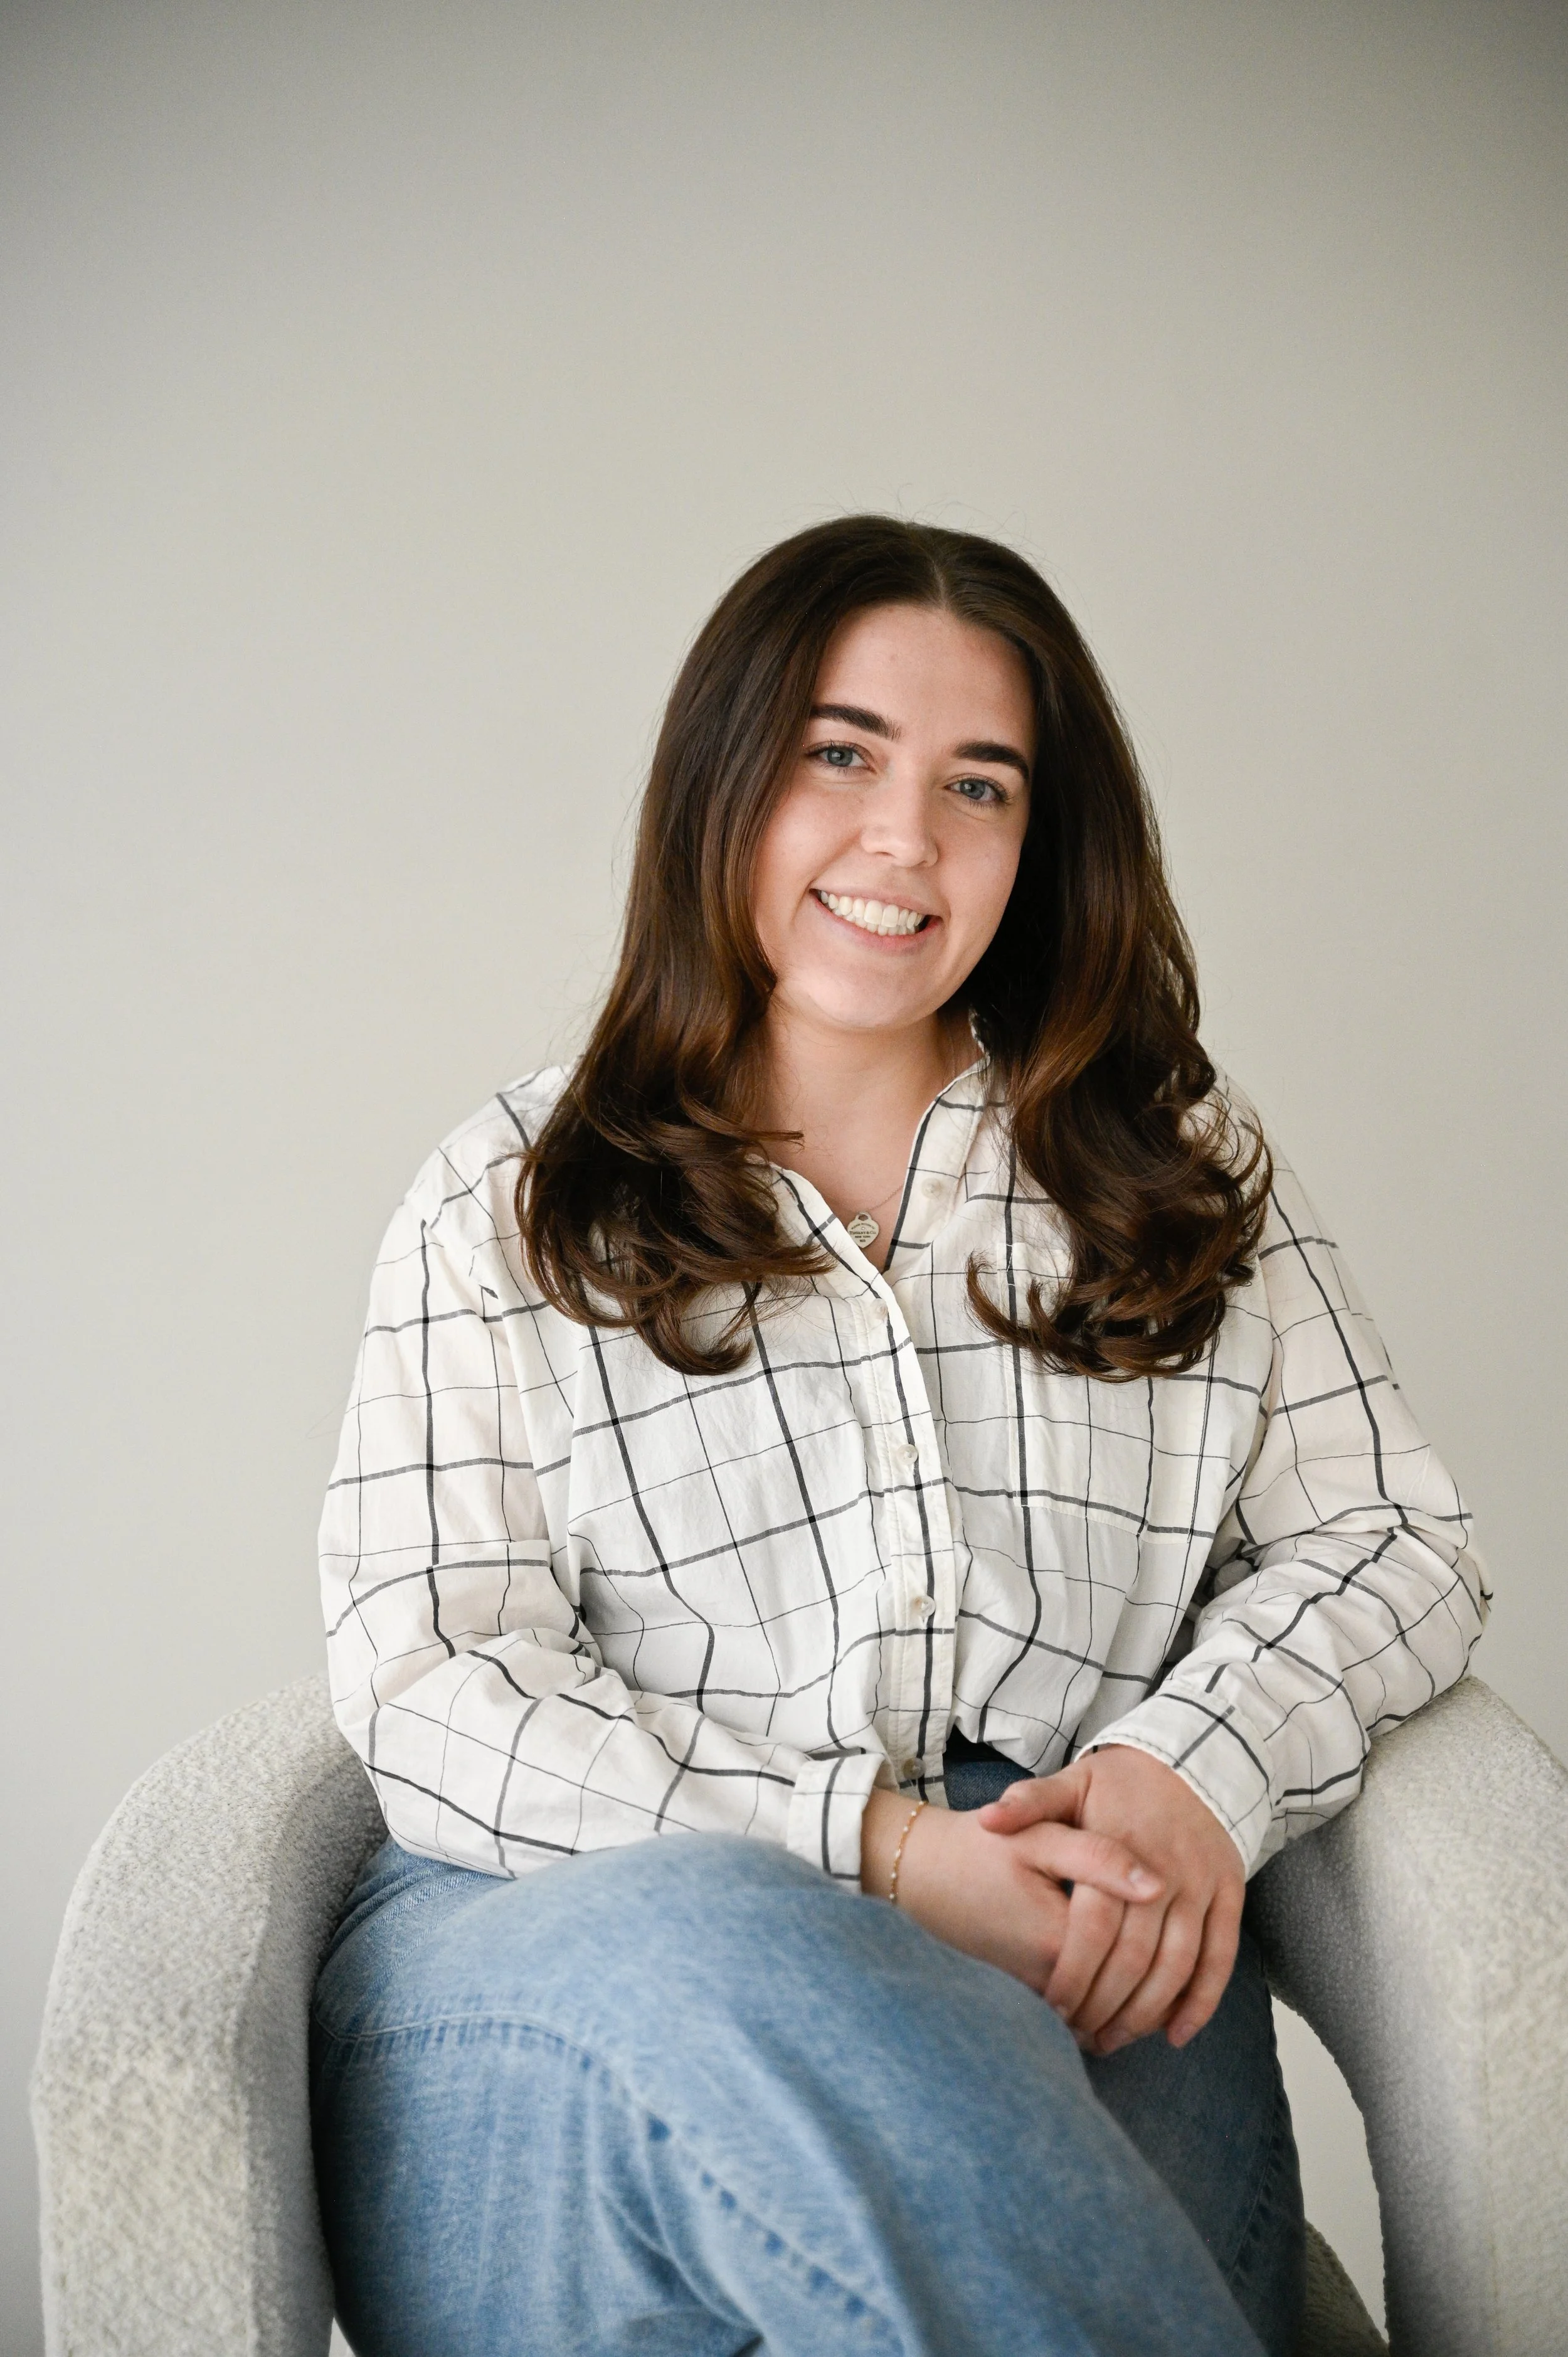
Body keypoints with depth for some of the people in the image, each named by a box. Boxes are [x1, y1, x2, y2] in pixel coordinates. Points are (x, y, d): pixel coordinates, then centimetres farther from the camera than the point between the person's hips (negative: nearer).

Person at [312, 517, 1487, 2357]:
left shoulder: (1185, 1172, 18)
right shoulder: (506, 1209, 10)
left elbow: (1386, 1541, 15)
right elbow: (430, 1689, 0)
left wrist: (1195, 1767, -8)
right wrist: (866, 1848, -14)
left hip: (1071, 1970, 0)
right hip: (565, 1941, 1)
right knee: (714, 1965, -37)